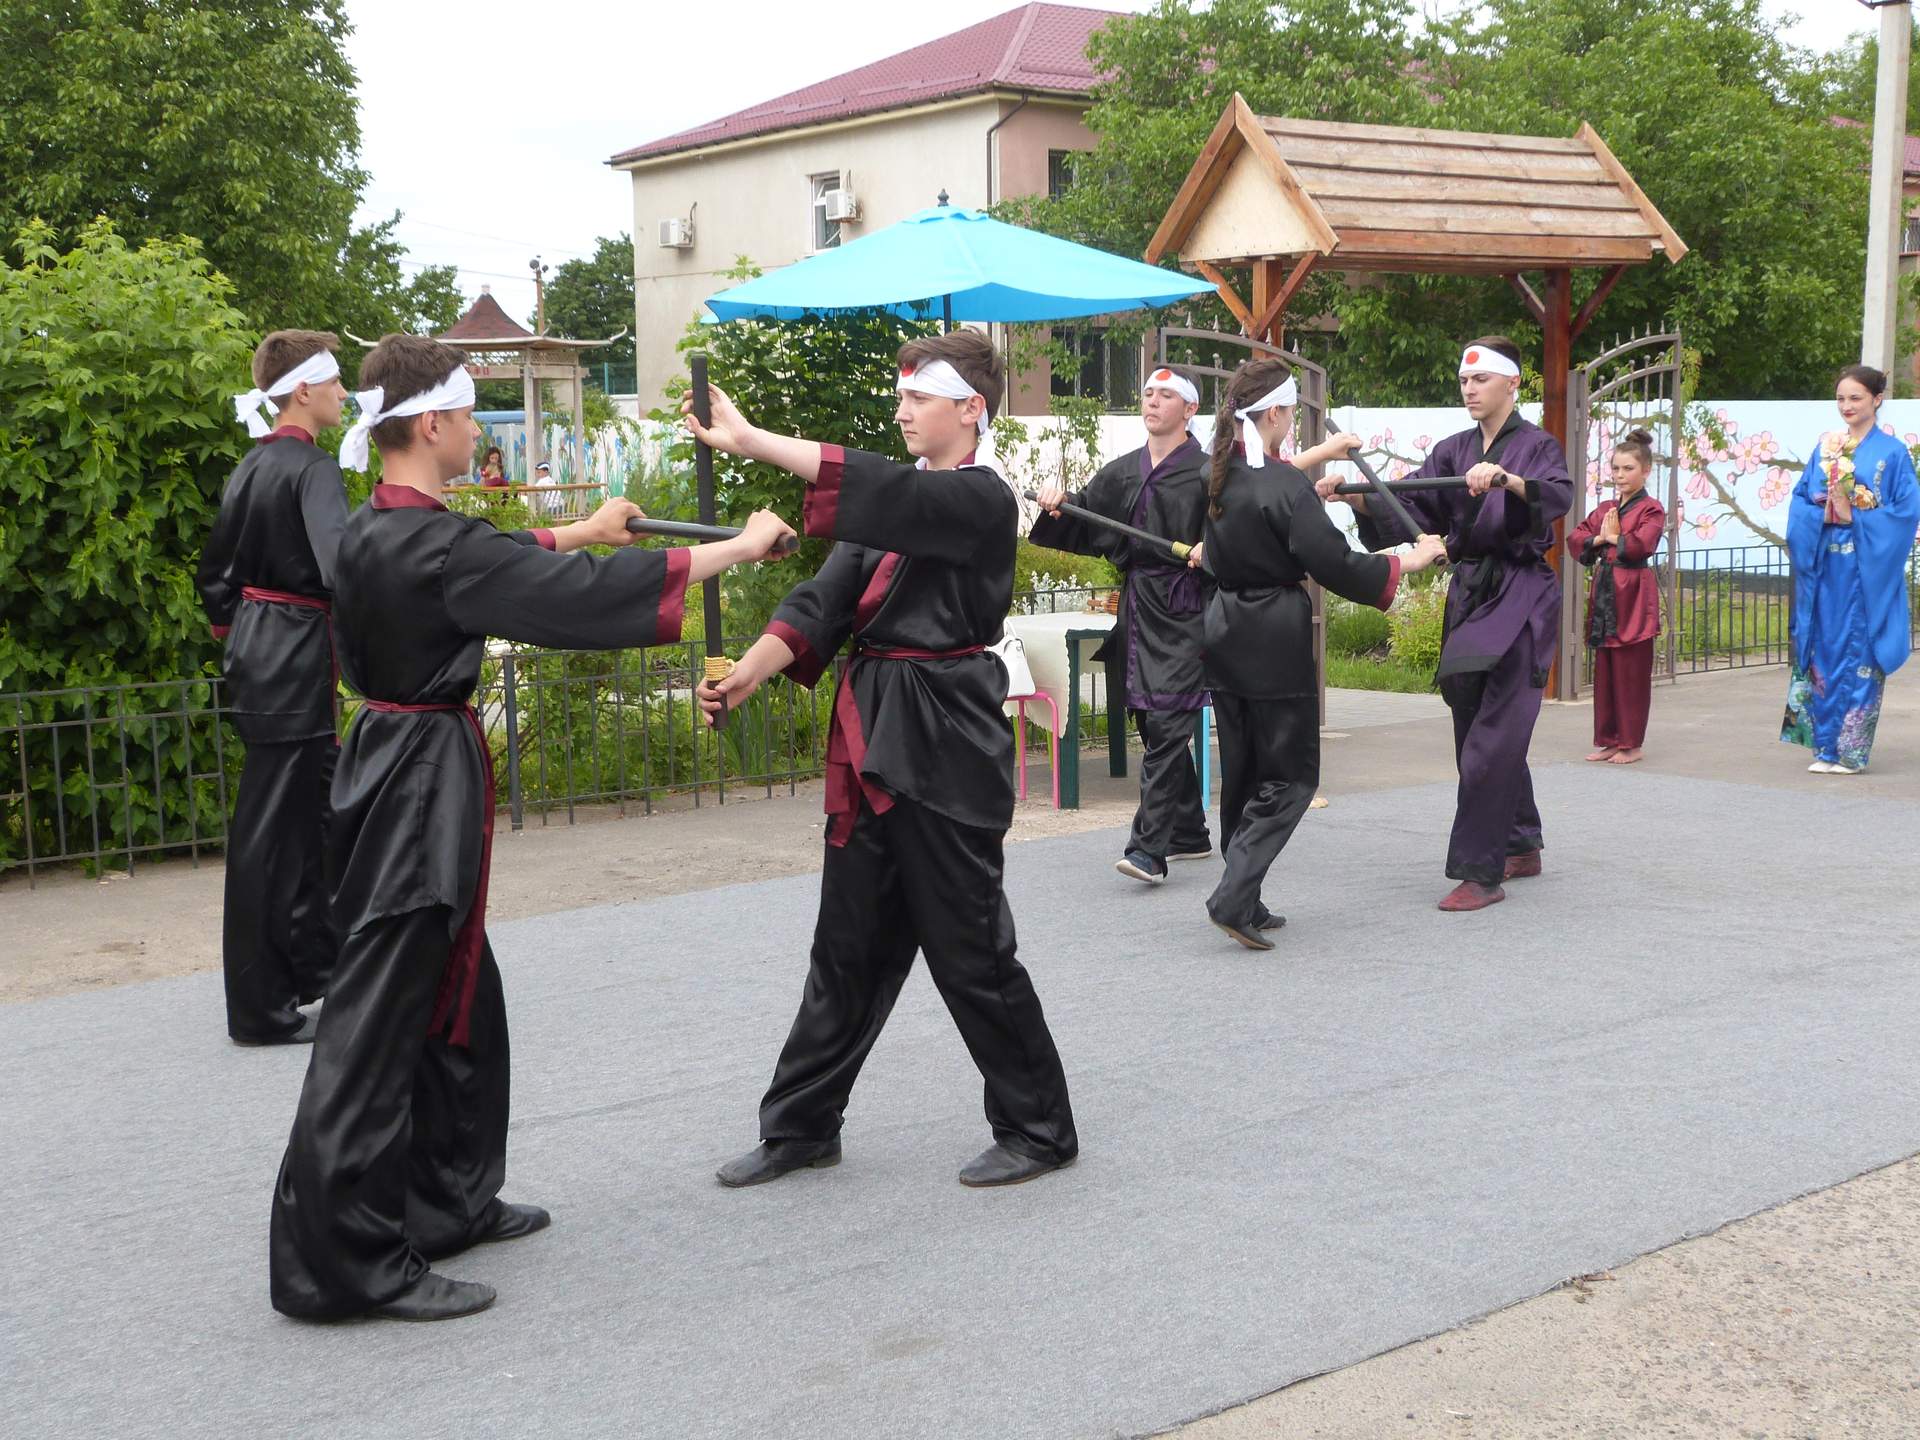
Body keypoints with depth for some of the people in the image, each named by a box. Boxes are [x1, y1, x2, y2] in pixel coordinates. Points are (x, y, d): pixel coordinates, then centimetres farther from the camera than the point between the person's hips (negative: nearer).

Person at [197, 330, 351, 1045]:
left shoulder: (250, 468, 12)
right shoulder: (312, 468, -15)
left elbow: (214, 571, 20)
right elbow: (340, 565, -30)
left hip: (253, 647, 9)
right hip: (296, 656, -9)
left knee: (325, 800, 20)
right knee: (269, 831, -2)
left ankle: (316, 962, 31)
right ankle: (259, 1010, 7)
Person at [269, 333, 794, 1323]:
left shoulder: (372, 532, 6)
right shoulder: (430, 547, -22)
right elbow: (585, 597, -21)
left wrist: (583, 531, 38)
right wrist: (742, 546, -12)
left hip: (392, 764, 10)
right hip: (424, 783, -10)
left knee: (453, 995, 20)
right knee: (378, 1023, -4)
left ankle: (447, 1203, 32)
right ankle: (343, 1261, 3)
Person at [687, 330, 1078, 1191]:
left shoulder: (980, 501, -9)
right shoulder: (892, 505, 15)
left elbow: (882, 491, -26)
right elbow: (825, 600, 5)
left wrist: (749, 440, -30)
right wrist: (748, 673, -10)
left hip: (947, 744, -8)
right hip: (873, 741, 8)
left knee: (970, 952, 0)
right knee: (850, 947, 15)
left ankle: (1038, 1130, 17)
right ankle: (800, 1128, 25)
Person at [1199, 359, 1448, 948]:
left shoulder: (1218, 473, 5)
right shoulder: (1287, 490, -18)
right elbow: (1336, 565, -17)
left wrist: (1321, 454, 39)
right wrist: (1413, 560, -4)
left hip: (1224, 631, 7)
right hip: (1276, 640, -7)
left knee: (1242, 772, 14)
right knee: (1290, 776, 2)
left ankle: (1244, 904, 17)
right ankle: (1233, 896, -11)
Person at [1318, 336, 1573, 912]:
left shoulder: (1538, 446, -4)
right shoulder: (1454, 450, 12)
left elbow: (1559, 495, -25)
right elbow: (1407, 505, 2)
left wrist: (1506, 479, -44)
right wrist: (1353, 495, -16)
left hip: (1521, 598, -7)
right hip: (1469, 593, 7)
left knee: (1491, 739, -11)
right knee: (1476, 728, 13)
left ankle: (1481, 874, -8)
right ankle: (1523, 847, 30)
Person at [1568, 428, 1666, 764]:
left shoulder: (1652, 509, -3)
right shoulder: (1605, 509, 16)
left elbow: (1643, 544, -19)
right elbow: (1575, 539, 9)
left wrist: (1613, 537, -5)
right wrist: (1598, 539, -8)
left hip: (1633, 596, -6)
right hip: (1604, 593, 6)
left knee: (1631, 674, -3)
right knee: (1604, 671, 8)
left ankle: (1631, 744, 4)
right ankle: (1608, 740, 15)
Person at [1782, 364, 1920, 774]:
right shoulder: (1825, 448, 12)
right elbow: (1800, 498, 10)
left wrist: (1854, 518, -15)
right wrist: (1821, 514, -10)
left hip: (1866, 568, -4)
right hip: (1823, 566, 5)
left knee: (1858, 654, -3)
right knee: (1822, 651, 5)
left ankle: (1851, 751, 3)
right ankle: (1826, 747, 12)